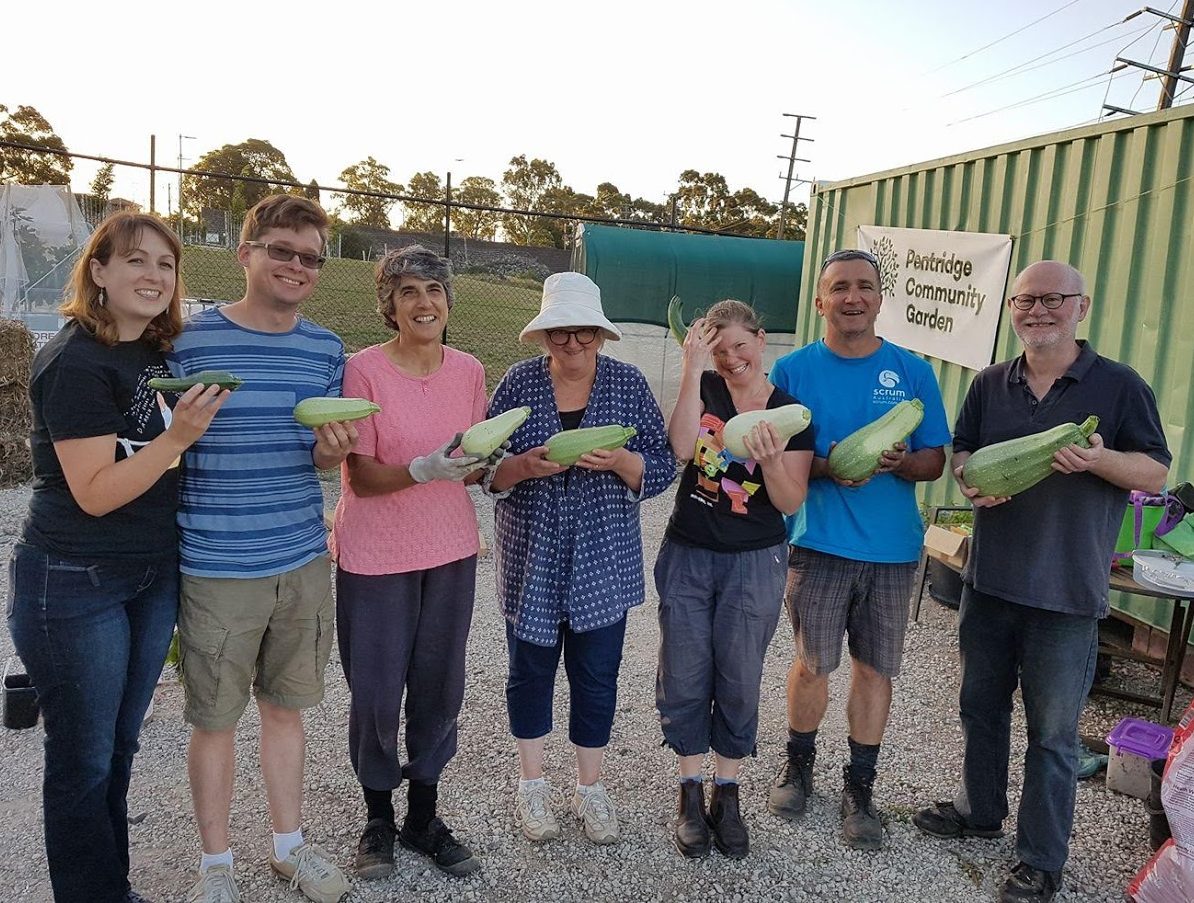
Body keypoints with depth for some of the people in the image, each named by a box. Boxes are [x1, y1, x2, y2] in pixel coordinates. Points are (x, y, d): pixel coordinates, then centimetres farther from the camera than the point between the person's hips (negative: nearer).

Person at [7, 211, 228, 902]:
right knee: (83, 761, 8)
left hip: (155, 577, 7)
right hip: (75, 586, -7)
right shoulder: (76, 361, -16)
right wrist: (176, 438, -28)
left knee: (121, 747, 19)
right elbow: (96, 493, -20)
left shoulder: (165, 353, 6)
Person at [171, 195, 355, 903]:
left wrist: (334, 447, -11)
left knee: (285, 705, 17)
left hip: (304, 561, 4)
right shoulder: (190, 341, -8)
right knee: (215, 719, 9)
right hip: (218, 569, -3)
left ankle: (290, 844, 35)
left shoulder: (326, 349, 5)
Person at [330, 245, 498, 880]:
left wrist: (472, 466, -14)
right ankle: (378, 819, 28)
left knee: (439, 685, 9)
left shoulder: (469, 371, 1)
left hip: (450, 551, 4)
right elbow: (361, 477, -12)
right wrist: (424, 470, -29)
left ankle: (423, 817, 28)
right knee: (376, 692, 5)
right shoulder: (364, 369, -11)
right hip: (375, 556, -3)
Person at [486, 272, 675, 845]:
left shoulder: (628, 384, -1)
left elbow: (662, 467, -3)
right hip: (531, 557, 0)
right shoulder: (519, 381, -2)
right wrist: (524, 466, -22)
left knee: (597, 674, 8)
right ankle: (531, 784, 32)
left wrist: (619, 461, -22)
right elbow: (486, 468, -2)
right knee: (531, 667, 11)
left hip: (603, 560, 0)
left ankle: (590, 787, 29)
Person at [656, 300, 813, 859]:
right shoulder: (705, 389, -1)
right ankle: (691, 793, 27)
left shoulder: (790, 411, -4)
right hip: (688, 556, 1)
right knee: (684, 678, 9)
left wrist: (770, 460, -26)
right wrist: (694, 367, -21)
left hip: (754, 563, -1)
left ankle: (727, 795, 28)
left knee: (739, 682, 9)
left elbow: (790, 503, -6)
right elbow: (681, 448, -20)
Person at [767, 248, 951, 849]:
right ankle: (798, 763, 31)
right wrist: (826, 467, -19)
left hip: (893, 546, 1)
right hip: (818, 543, -1)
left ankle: (860, 787, 25)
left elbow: (935, 461, 5)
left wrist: (901, 462, -18)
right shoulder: (793, 370, 0)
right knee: (813, 663, 7)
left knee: (875, 668, 8)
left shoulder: (913, 372, 3)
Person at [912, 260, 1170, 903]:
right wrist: (970, 480, -8)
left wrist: (1099, 459, -22)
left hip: (1066, 594, -4)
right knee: (981, 706, 18)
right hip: (989, 579, 5)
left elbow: (1156, 473, -2)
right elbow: (959, 451, 15)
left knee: (1052, 732, 5)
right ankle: (980, 811, 39)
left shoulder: (1120, 386, -3)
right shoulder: (991, 385, 8)